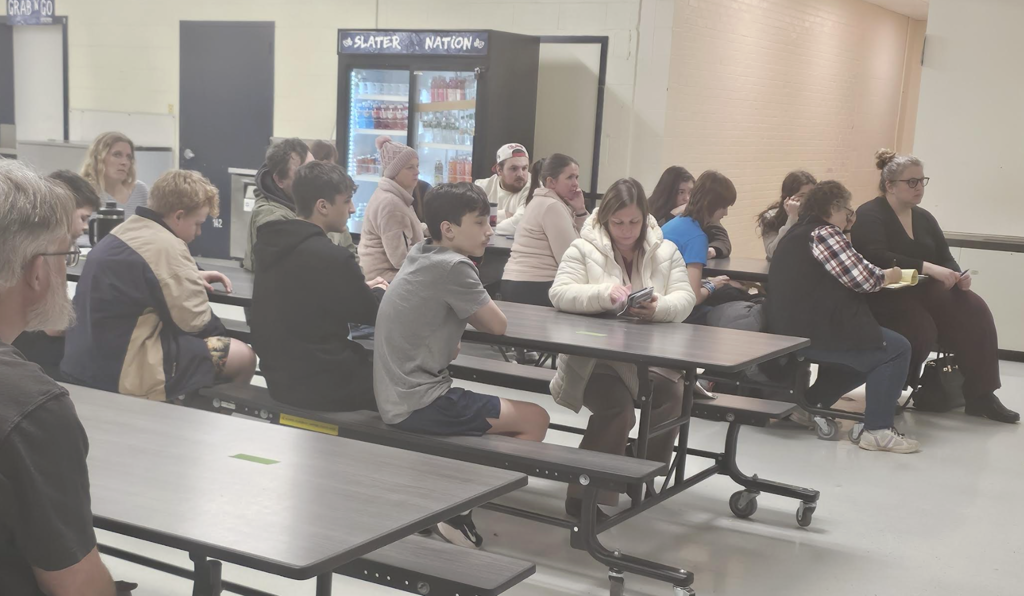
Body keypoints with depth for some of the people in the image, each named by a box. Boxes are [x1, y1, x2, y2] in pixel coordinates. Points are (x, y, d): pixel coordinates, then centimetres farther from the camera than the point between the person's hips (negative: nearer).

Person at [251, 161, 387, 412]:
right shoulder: (332, 258, -23)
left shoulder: (272, 241, 3)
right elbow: (369, 314, -7)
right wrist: (379, 293, 13)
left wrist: (362, 289, 14)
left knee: (370, 359, 21)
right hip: (320, 385, -9)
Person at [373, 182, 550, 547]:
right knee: (535, 420, -3)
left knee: (511, 415, 22)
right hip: (418, 404, -10)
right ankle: (460, 514, 1)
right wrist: (478, 311, 7)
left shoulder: (420, 254, 10)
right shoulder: (453, 267, -17)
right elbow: (497, 325, -10)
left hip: (397, 397, 10)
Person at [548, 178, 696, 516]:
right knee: (617, 409, -29)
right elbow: (560, 294, -11)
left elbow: (684, 299, 0)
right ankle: (586, 494, -12)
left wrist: (659, 307, -25)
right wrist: (605, 293, -29)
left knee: (671, 399, -26)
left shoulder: (666, 251, 10)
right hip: (595, 356, -3)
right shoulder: (584, 249, 2)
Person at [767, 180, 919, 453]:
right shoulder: (823, 233, -12)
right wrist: (887, 276, 3)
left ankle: (809, 403, 25)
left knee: (864, 355, 28)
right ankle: (877, 430, -5)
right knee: (896, 349, -5)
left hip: (792, 328, 11)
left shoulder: (798, 233, 19)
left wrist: (844, 234, 18)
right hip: (812, 333, -11)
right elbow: (863, 279, -15)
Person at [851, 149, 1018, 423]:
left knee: (974, 310, -20)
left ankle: (980, 395, -14)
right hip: (885, 296, -7)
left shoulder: (924, 218, 16)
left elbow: (945, 258, 14)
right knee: (921, 329, -34)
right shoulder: (869, 216, -8)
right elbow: (877, 257, -25)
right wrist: (927, 268, -32)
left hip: (924, 290, 7)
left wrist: (957, 277, -11)